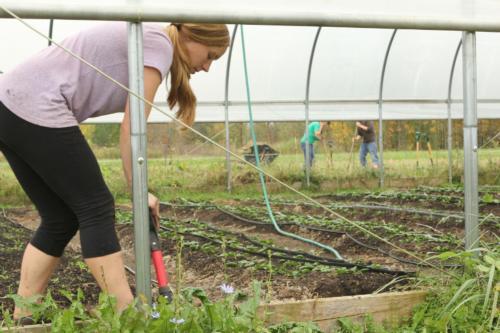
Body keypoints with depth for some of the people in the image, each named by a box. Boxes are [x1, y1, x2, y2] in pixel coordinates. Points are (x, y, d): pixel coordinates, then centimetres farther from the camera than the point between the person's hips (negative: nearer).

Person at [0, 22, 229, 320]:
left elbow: (129, 127, 18)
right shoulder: (159, 44, -6)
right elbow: (131, 129, -10)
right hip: (36, 110, -10)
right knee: (96, 208, -2)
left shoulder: (146, 40, 23)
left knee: (60, 220, 13)